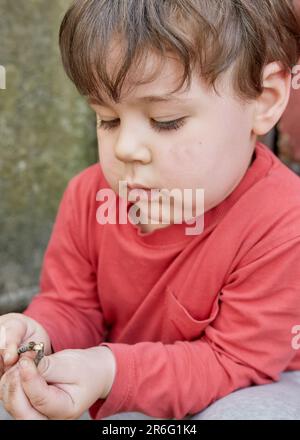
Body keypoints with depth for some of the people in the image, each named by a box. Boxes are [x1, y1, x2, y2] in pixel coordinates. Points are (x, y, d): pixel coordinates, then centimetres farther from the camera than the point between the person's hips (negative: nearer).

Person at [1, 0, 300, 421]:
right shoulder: (89, 196, -13)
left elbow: (234, 363, -25)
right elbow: (70, 305, -2)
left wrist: (111, 373, -37)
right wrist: (39, 333, -26)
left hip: (246, 391, -4)